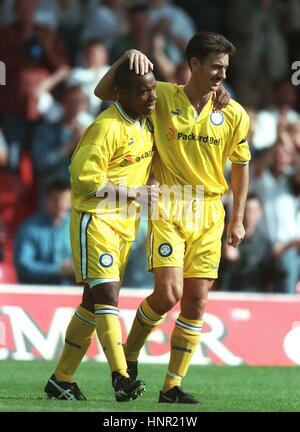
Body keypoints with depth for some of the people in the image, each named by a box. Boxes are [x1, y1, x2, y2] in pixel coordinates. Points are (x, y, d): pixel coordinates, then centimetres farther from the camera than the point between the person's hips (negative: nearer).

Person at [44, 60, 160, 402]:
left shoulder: (147, 122, 7)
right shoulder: (107, 128, -19)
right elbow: (85, 179, -21)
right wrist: (134, 193, -16)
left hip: (125, 221, 9)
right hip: (96, 218, -9)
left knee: (94, 301, 10)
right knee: (106, 293, -17)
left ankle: (61, 380, 17)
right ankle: (120, 377, -24)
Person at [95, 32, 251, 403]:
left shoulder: (234, 115, 1)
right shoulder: (161, 97, -4)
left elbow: (240, 165, 14)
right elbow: (103, 93, 1)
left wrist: (237, 219, 13)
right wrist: (127, 58, -15)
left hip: (209, 213, 3)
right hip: (168, 209, -3)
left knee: (196, 301, -1)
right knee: (169, 293, -15)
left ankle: (172, 386, 6)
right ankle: (129, 355, 12)